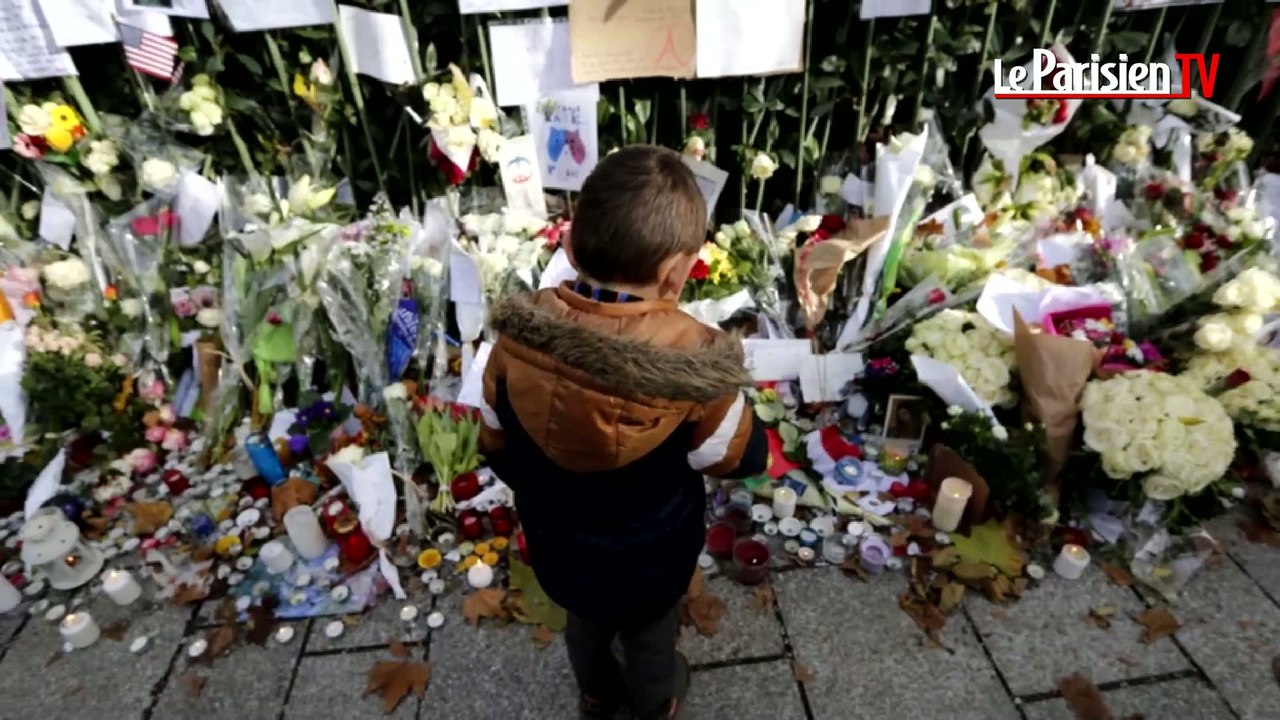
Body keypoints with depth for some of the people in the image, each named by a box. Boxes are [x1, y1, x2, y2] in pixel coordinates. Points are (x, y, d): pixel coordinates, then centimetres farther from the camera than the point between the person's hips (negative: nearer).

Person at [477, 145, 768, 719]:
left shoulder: (519, 333, -24)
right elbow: (741, 458, -17)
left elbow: (495, 444, -7)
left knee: (585, 623, 34)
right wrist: (731, 399, -1)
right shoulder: (691, 362, -35)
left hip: (557, 547, 3)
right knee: (650, 636, 30)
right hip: (650, 558, -2)